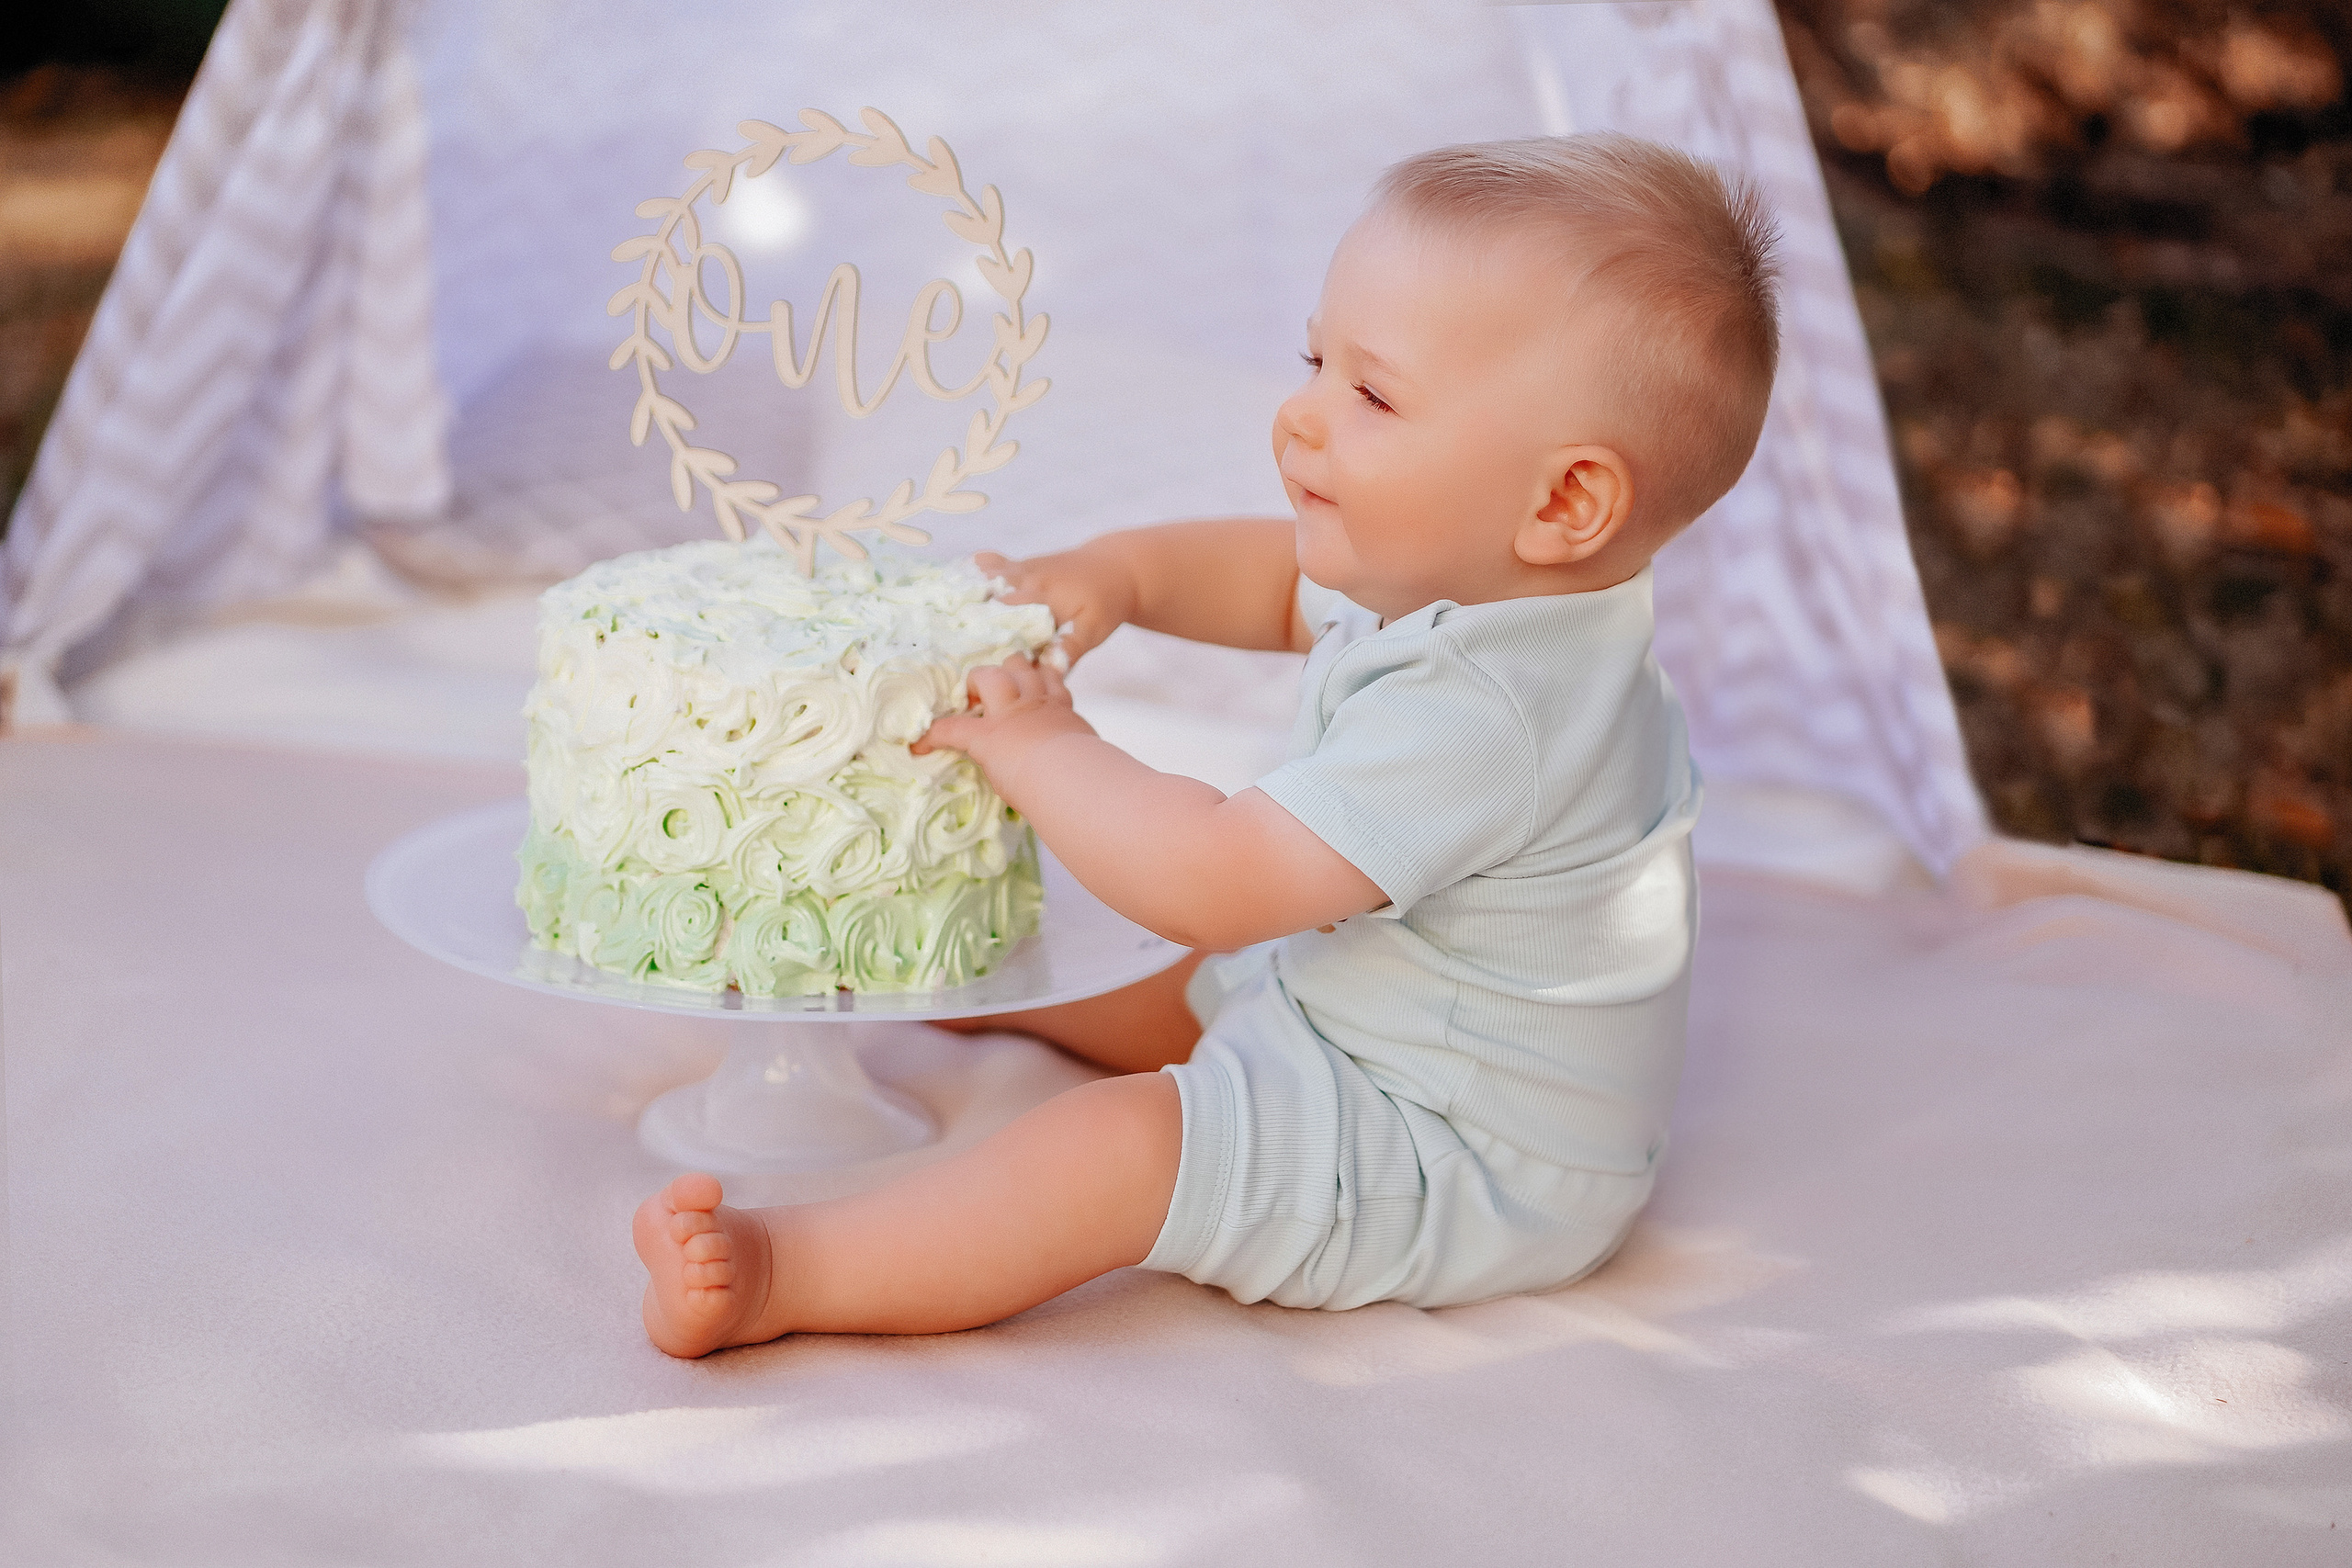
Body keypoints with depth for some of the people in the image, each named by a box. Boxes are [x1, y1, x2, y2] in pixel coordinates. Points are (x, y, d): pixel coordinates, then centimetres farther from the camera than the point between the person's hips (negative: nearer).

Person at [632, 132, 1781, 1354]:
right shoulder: (1433, 577, -2)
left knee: (1119, 1144, -25)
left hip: (1469, 1170, -11)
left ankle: (782, 1274, -25)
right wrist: (1117, 572, 2)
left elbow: (1220, 884, -34)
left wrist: (1039, 748, -21)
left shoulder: (1475, 710, -34)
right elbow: (1289, 583, 19)